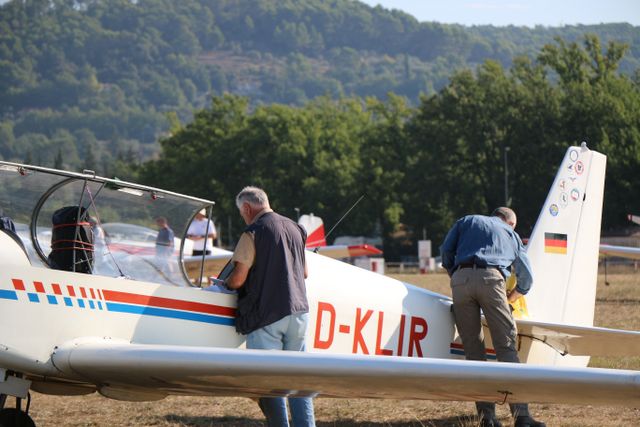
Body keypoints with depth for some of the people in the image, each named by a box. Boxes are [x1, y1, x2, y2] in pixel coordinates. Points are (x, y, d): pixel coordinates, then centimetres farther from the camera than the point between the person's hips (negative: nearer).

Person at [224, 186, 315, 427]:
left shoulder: (253, 233, -10)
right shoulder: (294, 229, 13)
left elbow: (238, 279, -13)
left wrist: (224, 283, 7)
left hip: (266, 315, -7)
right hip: (298, 311, 7)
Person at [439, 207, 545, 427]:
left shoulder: (467, 221, 31)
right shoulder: (511, 234, 30)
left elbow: (446, 250, 18)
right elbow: (526, 278, 30)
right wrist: (507, 300, 45)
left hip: (460, 279, 1)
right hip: (490, 277, -1)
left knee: (473, 349, 5)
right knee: (506, 346, -3)